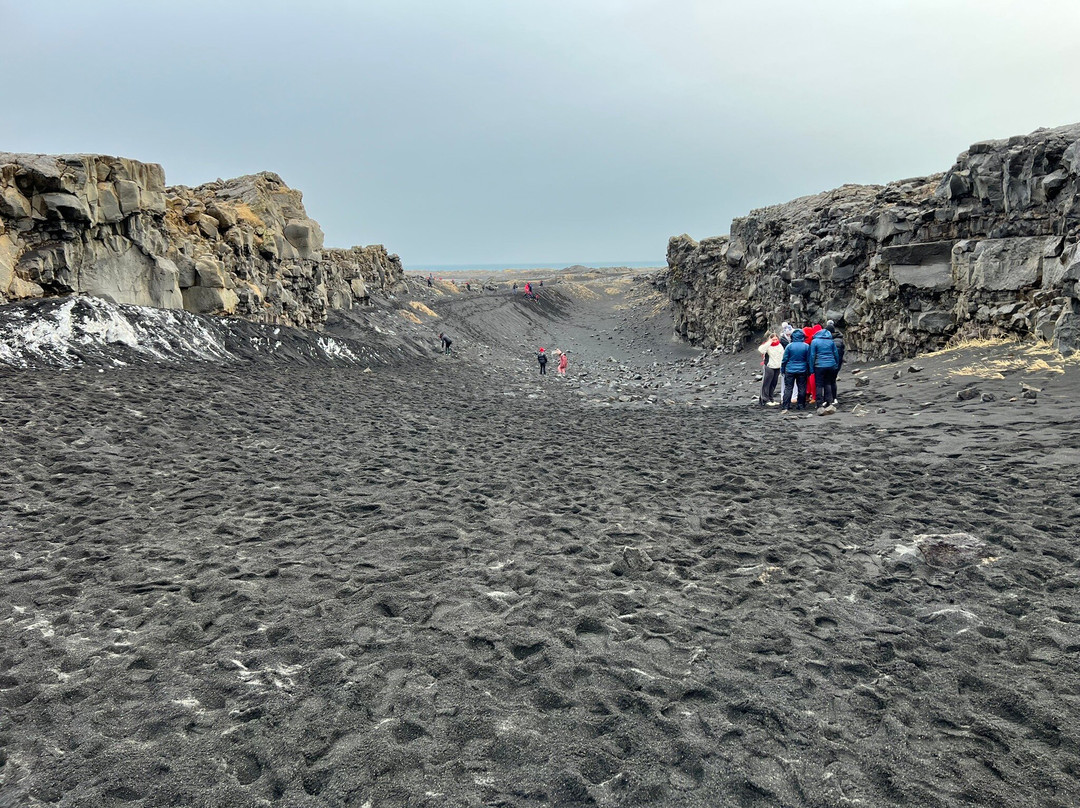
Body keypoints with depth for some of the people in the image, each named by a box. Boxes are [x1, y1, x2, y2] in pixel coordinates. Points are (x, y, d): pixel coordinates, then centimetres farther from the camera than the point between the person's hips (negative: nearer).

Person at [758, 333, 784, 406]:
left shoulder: (780, 346, 10)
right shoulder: (767, 345, -8)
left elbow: (782, 357, 17)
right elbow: (760, 350, -29)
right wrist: (769, 342, -22)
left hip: (777, 368, 6)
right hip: (769, 368, -6)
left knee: (773, 384, 11)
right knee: (766, 384, -6)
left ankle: (770, 399, 20)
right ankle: (765, 400, -4)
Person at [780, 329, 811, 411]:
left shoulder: (789, 346, -7)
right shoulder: (806, 346, -3)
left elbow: (785, 359, -4)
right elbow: (809, 360, 3)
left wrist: (782, 369, 7)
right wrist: (809, 371, 12)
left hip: (790, 370, -1)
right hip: (802, 370, 1)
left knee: (788, 388, 2)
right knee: (802, 388, 10)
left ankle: (786, 406, -1)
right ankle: (801, 405, 14)